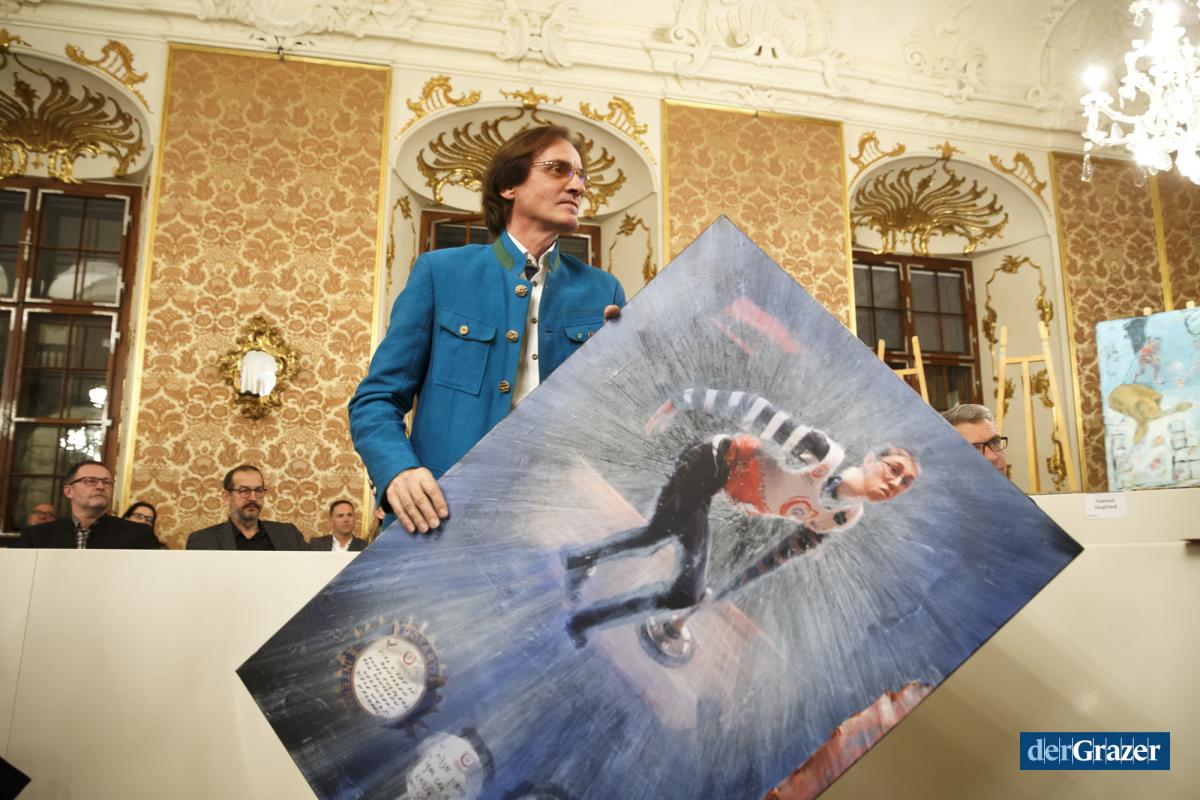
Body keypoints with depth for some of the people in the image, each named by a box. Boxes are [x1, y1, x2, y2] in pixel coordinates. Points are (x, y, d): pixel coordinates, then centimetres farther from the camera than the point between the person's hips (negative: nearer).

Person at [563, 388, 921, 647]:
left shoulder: (845, 518, -5)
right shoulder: (821, 454, -31)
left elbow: (792, 548, 9)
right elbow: (754, 407, -27)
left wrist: (730, 590, 15)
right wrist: (682, 401, -24)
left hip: (727, 485, 7)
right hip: (712, 463, -7)